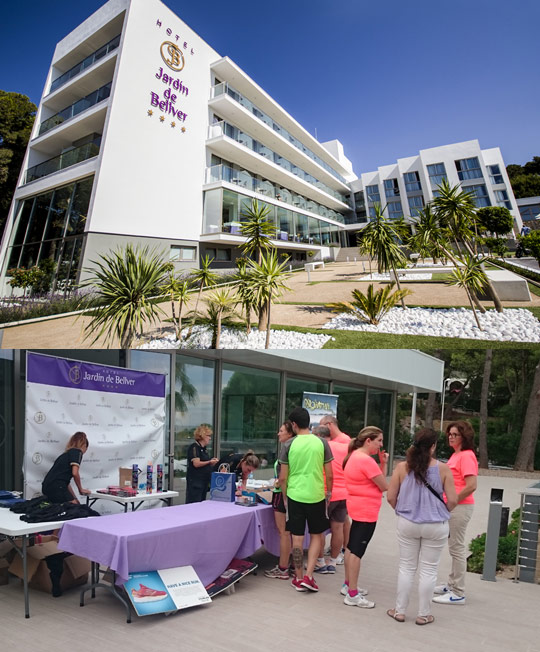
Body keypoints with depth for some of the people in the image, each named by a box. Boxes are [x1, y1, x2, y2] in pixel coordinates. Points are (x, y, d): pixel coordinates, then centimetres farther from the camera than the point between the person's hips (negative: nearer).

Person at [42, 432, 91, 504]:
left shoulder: (66, 454, 26)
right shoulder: (77, 451, 2)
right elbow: (75, 473, -12)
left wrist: (74, 498, 27)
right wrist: (81, 490, 3)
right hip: (56, 486, -9)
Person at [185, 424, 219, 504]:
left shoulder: (204, 449, 16)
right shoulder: (194, 447, -10)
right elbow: (196, 464, -20)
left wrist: (212, 462, 6)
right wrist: (209, 462, -10)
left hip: (204, 481, 9)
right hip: (195, 481, -9)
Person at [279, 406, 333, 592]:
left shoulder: (288, 445, -6)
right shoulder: (321, 443, -4)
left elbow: (283, 477, -3)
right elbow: (329, 475, -1)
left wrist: (285, 497, 11)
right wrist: (328, 493, 14)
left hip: (294, 495, 0)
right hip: (316, 495, 1)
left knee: (297, 537, 10)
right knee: (317, 535, 16)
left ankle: (299, 578, 20)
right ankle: (309, 576, 10)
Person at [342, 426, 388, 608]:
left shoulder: (355, 456, 11)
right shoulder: (366, 460, -21)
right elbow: (384, 486, -16)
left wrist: (382, 463, 1)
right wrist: (383, 464, 0)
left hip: (358, 508, 11)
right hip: (366, 510, -11)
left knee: (352, 547, 16)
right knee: (357, 551, -6)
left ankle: (348, 586, 27)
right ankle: (352, 595, 0)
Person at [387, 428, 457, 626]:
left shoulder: (402, 467, -9)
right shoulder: (443, 469, -11)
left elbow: (391, 497, -5)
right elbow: (452, 501, -9)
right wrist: (441, 512, 12)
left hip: (407, 524, 1)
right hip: (436, 526, -1)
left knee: (406, 567, 15)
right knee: (429, 570, 13)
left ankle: (399, 611, 24)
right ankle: (423, 614, 23)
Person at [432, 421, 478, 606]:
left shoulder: (466, 456, -17)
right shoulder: (456, 454, 12)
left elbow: (471, 486, -25)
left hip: (460, 507, -10)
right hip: (452, 506, 10)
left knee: (457, 548, -2)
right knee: (454, 547, 17)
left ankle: (458, 594, 8)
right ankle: (452, 585, 29)